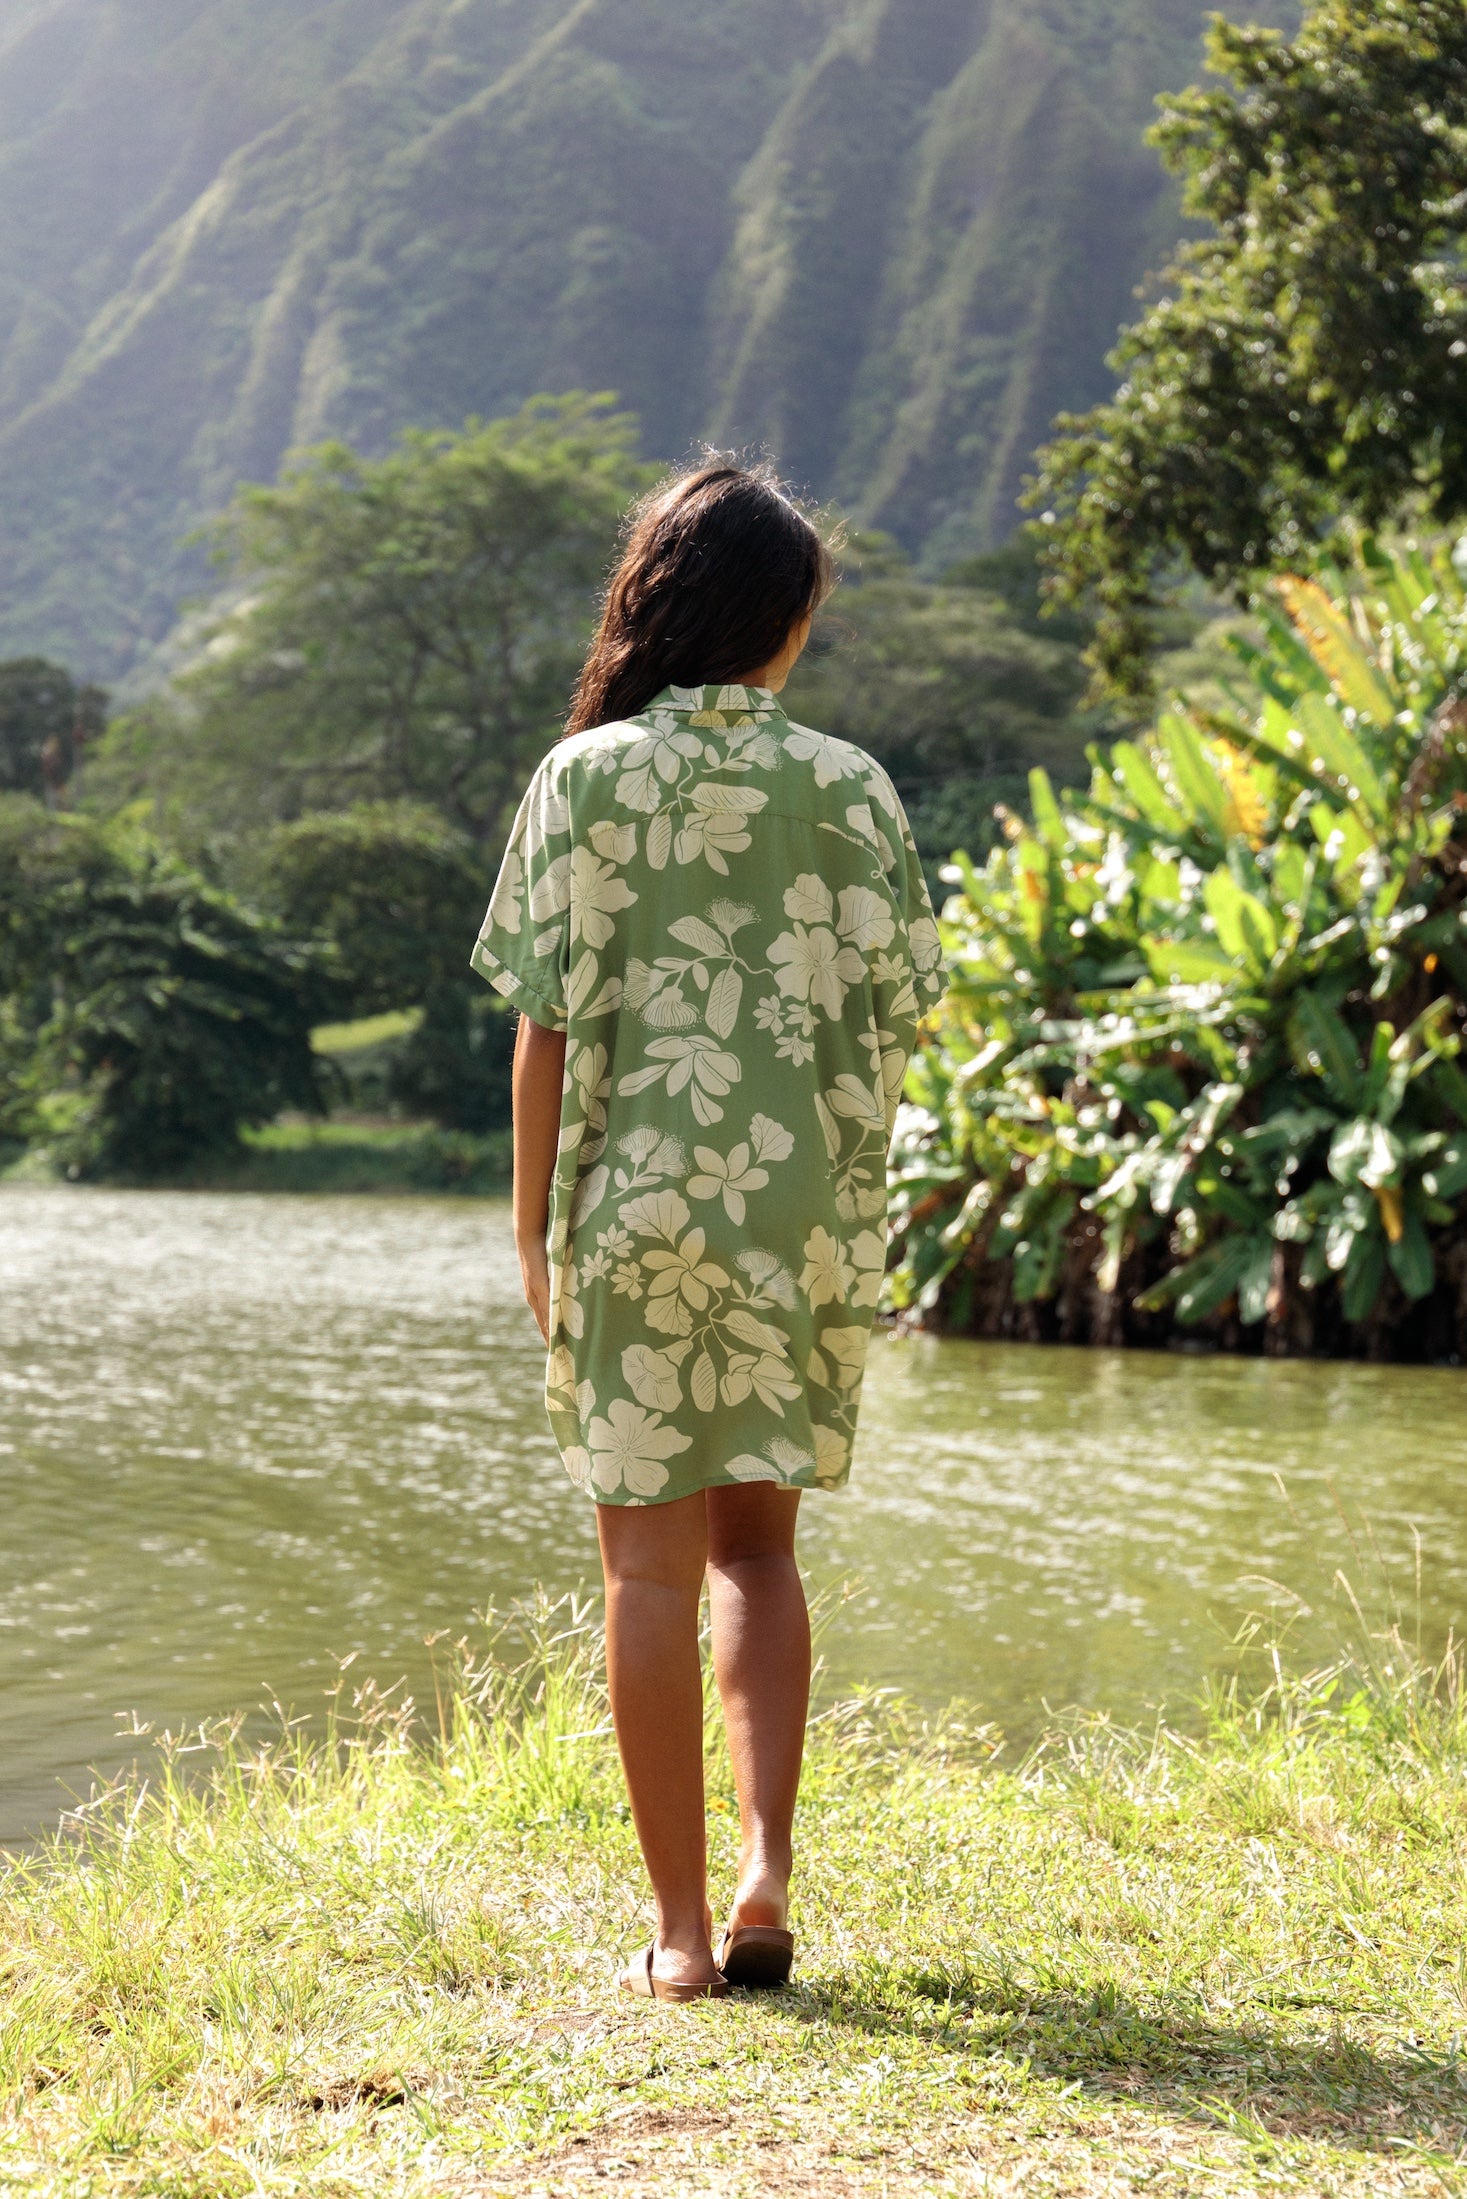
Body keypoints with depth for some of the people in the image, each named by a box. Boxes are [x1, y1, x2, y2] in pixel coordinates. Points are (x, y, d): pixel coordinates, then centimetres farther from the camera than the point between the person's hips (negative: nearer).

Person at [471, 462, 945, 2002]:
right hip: (807, 1218, 2)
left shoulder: (587, 777, -4)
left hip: (640, 1203, -2)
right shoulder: (846, 787, 0)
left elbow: (550, 1022, -5)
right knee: (756, 1540, 17)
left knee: (651, 1562, 5)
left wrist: (535, 1227, 4)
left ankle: (683, 1930, 8)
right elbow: (893, 1019, 1)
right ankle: (766, 1865, 4)